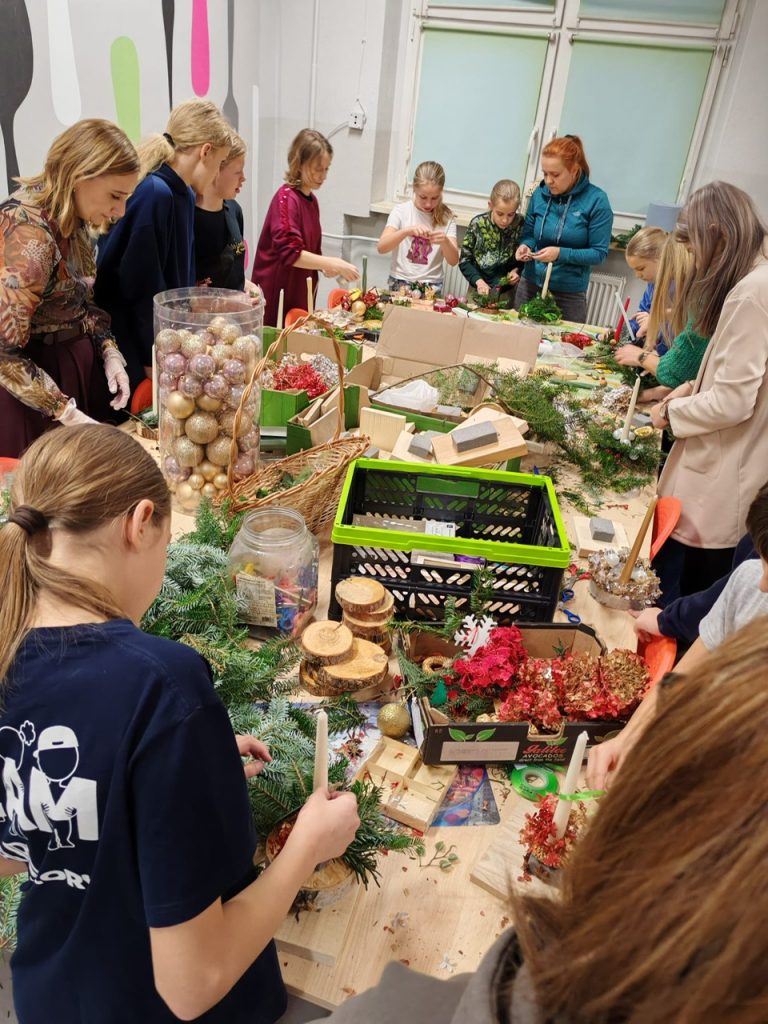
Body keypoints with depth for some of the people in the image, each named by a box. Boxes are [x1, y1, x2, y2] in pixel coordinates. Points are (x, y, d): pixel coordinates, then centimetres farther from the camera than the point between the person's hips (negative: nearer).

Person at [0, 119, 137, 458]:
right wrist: (68, 414, -25)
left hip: (80, 364, 8)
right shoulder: (28, 234, -26)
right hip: (39, 372, -8)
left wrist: (110, 354, -3)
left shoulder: (74, 219, -1)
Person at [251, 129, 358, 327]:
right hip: (277, 297, -7)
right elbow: (290, 253, -23)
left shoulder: (312, 200, 11)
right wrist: (333, 263, -25)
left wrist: (327, 266, 1)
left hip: (300, 295, 8)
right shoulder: (286, 198, -12)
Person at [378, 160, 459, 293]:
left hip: (432, 285, 1)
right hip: (400, 282, -1)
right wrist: (407, 230, -28)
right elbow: (381, 247, -14)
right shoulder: (401, 210, -2)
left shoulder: (446, 217, 1)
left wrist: (445, 241, -24)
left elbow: (453, 261, -4)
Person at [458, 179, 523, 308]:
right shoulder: (478, 224, -11)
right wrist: (478, 281, -17)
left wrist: (518, 270, -11)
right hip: (478, 290, 0)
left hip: (506, 293, 0)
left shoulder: (520, 225, -11)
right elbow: (464, 260, -5)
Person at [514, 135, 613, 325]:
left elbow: (598, 253, -9)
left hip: (570, 294, -3)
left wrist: (561, 253, -21)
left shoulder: (596, 200, -10)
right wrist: (525, 246, -11)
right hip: (530, 285, 4)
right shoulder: (540, 194, 1)